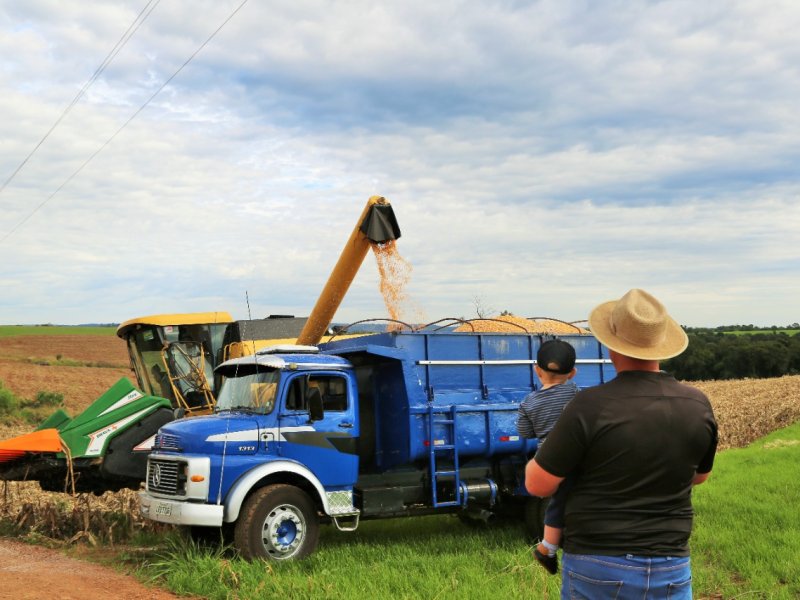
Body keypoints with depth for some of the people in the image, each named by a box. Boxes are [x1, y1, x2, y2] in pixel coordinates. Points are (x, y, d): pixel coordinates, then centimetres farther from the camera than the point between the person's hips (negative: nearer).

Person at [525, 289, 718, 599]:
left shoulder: (589, 406, -18)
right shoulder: (698, 405, -5)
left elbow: (538, 485, -10)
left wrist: (540, 457, 11)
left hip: (597, 567, -3)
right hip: (671, 570, 3)